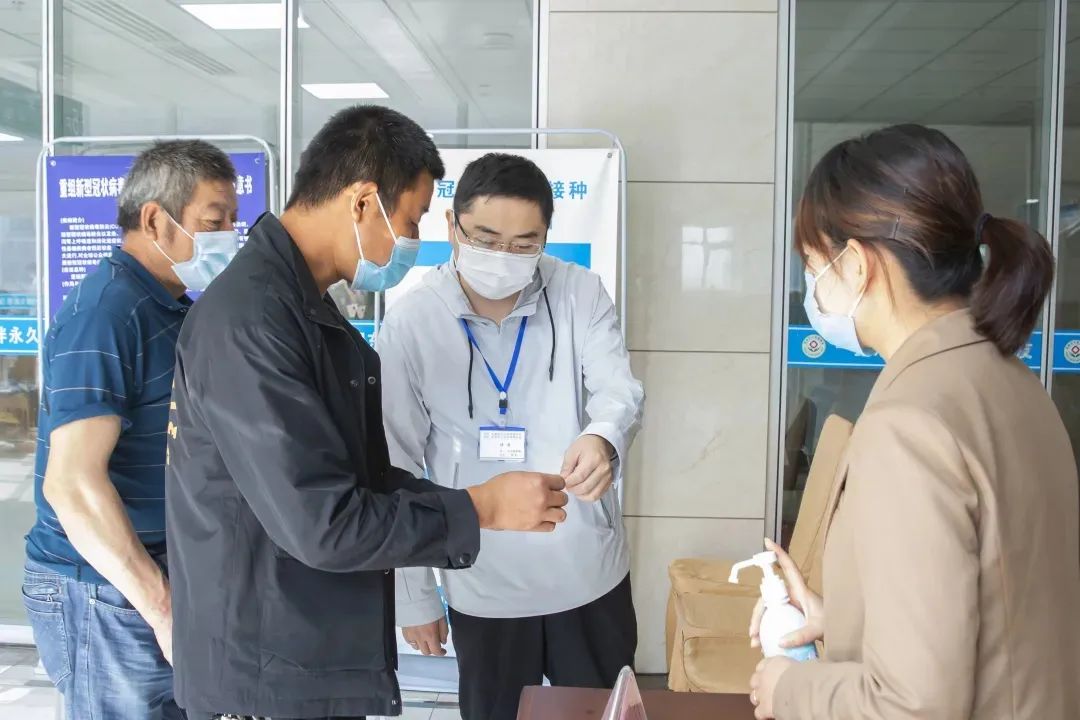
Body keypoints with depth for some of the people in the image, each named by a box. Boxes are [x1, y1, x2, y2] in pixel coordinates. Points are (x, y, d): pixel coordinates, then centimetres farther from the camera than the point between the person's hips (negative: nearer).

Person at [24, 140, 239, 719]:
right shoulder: (106, 310, -19)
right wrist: (163, 608, -23)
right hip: (108, 591, -8)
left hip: (163, 570, 8)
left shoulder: (173, 306, 8)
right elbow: (72, 482, -26)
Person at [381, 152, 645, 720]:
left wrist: (603, 437, -42)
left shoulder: (580, 294, -6)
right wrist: (413, 597, -1)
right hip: (484, 588, -1)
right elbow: (396, 469, -6)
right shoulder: (409, 324, -11)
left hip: (590, 575, 2)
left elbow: (619, 389, -17)